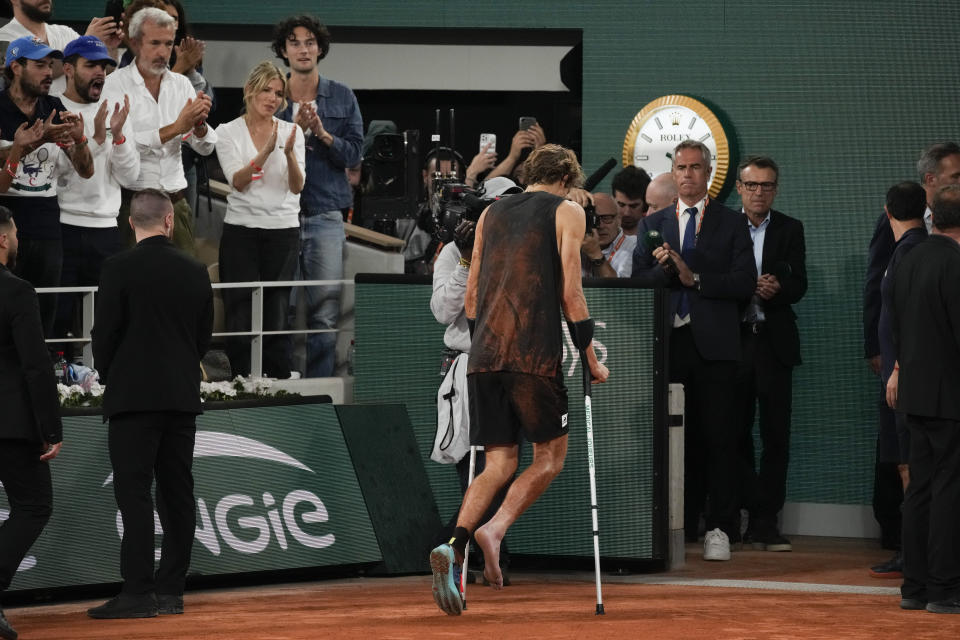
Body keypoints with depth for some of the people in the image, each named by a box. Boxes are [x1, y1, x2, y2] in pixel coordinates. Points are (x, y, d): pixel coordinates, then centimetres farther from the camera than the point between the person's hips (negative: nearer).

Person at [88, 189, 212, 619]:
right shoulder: (195, 272, 5)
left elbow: (105, 332, -8)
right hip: (182, 397, 5)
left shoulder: (119, 269, -9)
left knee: (134, 492, -7)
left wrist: (107, 375, 9)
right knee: (176, 492, 8)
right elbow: (204, 337, 10)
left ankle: (137, 593, -14)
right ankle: (170, 590, 10)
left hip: (133, 395, -5)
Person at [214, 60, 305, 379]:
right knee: (240, 317, -3)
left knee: (277, 317, 2)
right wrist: (266, 152, -26)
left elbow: (297, 186, -4)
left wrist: (289, 154, -23)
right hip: (241, 231, -1)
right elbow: (238, 181, -12)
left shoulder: (292, 131, 5)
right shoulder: (228, 132, 1)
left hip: (283, 230, 1)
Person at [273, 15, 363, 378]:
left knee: (326, 313, -5)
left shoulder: (342, 98, 10)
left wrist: (323, 134, -12)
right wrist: (294, 130, -13)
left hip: (326, 214, 0)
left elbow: (354, 153, 4)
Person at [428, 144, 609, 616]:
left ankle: (454, 547, -17)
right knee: (550, 455, 7)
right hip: (535, 353, -5)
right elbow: (570, 291, -1)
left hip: (485, 352, 5)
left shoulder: (491, 213, 22)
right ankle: (494, 531, -16)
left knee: (499, 463, 6)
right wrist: (590, 359, 5)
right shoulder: (567, 211, 7)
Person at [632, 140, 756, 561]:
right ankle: (680, 526, 8)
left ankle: (719, 529, -3)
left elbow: (745, 283, -4)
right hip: (667, 343, 3)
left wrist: (695, 278, -12)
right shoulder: (653, 224, 16)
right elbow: (638, 283, 9)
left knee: (718, 437, -5)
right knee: (678, 438, 4)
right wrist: (663, 269, -11)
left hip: (713, 344, -2)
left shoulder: (731, 225, 6)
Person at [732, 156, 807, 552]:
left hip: (774, 341, 0)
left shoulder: (790, 230, 9)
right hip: (733, 340, 0)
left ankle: (765, 521, -1)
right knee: (736, 433, 1)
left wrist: (775, 289, -20)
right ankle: (758, 514, 8)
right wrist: (748, 289, -16)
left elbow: (798, 285, 1)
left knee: (775, 435, -4)